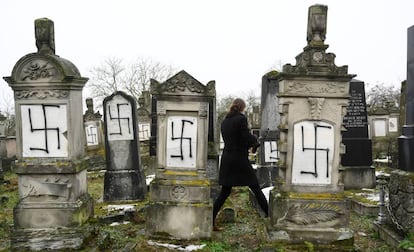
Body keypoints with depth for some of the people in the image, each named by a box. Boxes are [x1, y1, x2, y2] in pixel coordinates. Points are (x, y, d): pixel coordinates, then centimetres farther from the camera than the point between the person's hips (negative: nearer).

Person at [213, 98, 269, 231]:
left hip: (226, 160, 6)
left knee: (224, 193, 11)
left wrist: (251, 141, 17)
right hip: (240, 160, -6)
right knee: (256, 189, 6)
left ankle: (211, 222, 9)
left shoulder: (224, 122, 11)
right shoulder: (241, 118, -10)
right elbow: (248, 139, -14)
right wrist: (255, 138, 8)